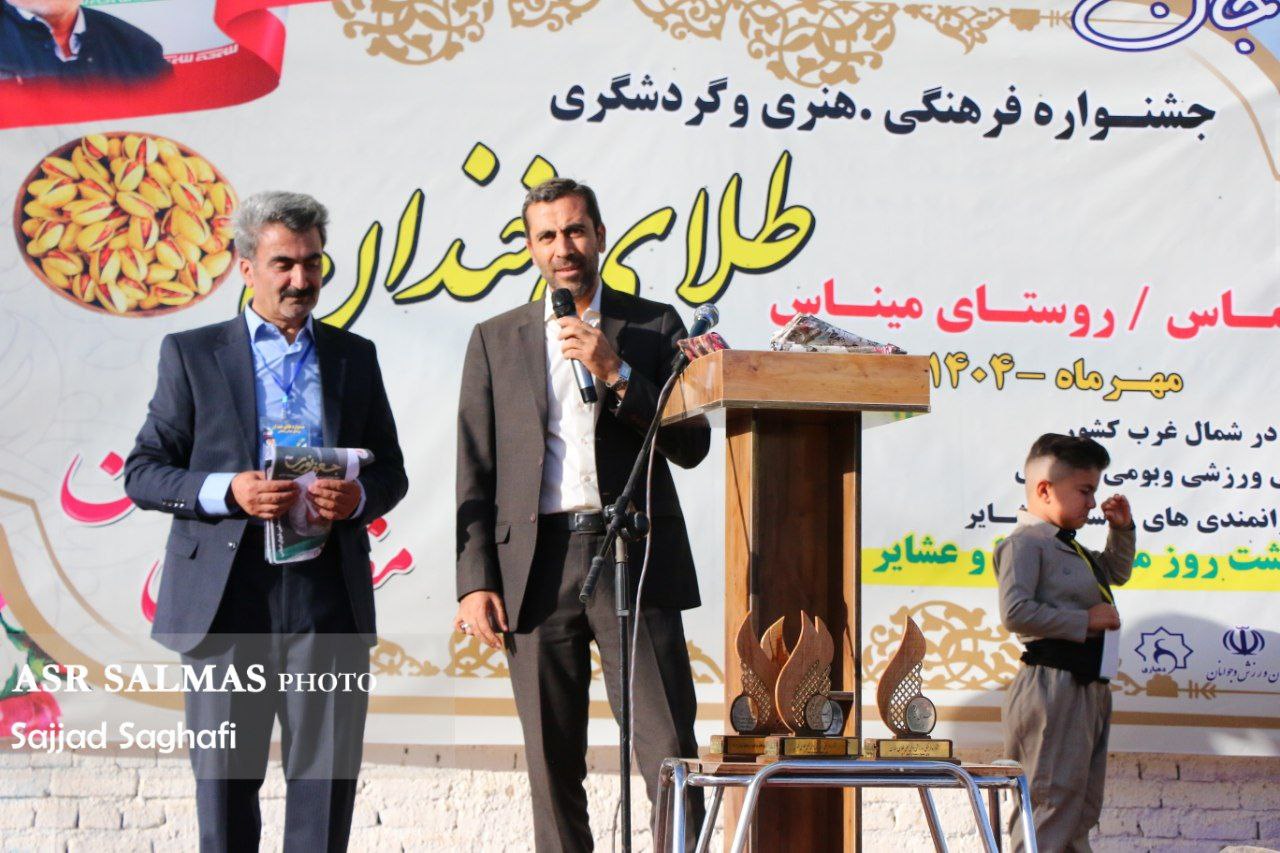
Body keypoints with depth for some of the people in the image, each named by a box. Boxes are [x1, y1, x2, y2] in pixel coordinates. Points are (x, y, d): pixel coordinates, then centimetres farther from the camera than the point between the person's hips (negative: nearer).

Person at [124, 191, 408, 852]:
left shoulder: (354, 356, 15)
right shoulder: (191, 353, 7)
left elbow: (391, 471, 17)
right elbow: (142, 472, 4)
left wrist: (359, 496, -7)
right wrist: (226, 492, -14)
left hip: (329, 596, 2)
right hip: (226, 598, -2)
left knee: (328, 774, 0)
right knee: (226, 775, 2)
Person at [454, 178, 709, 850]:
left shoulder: (653, 326, 11)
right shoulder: (496, 340, 13)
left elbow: (691, 446, 3)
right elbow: (475, 472, 10)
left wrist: (616, 373, -9)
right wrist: (475, 581, -1)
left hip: (635, 560, -1)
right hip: (537, 567, 1)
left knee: (670, 757, -9)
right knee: (553, 769, 4)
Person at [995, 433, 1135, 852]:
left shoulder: (1069, 547, 19)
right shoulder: (1024, 543, -10)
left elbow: (1116, 572, 38)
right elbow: (1016, 613, -23)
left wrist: (1121, 529, 21)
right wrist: (1085, 621, -18)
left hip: (1089, 688, 10)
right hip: (1052, 687, -10)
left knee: (1082, 809, 13)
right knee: (1053, 806, -12)